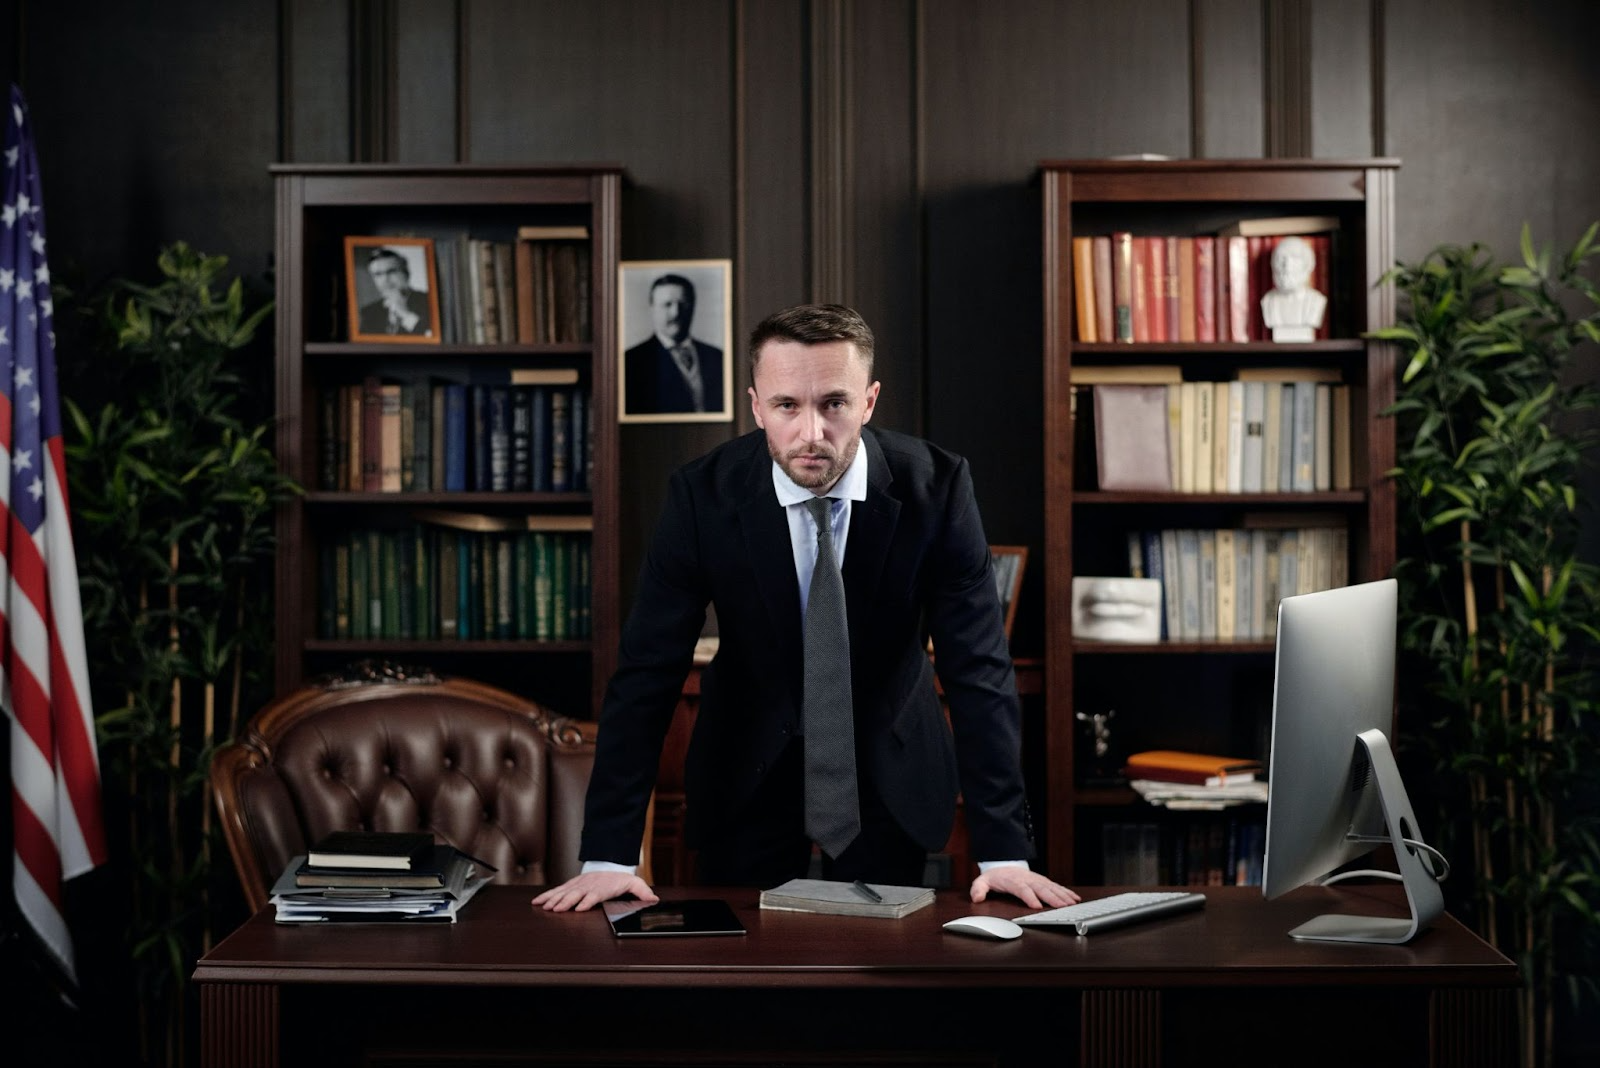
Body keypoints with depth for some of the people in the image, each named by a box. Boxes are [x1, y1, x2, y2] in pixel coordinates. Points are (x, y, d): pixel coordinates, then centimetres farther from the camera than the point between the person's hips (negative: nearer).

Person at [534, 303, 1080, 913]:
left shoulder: (935, 488, -19)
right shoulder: (702, 495, -19)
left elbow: (979, 669, -18)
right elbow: (646, 673, -18)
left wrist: (1004, 852, -24)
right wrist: (609, 857, -23)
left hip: (890, 767, 0)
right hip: (748, 768, 0)